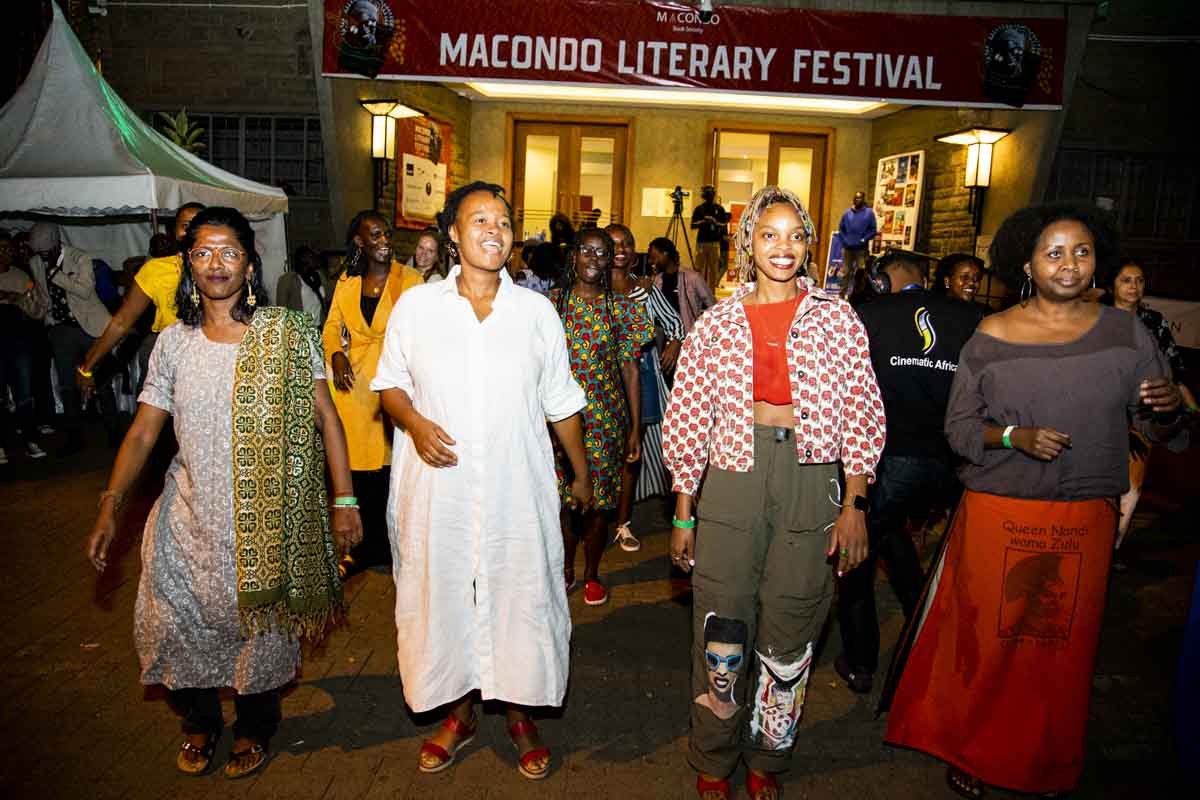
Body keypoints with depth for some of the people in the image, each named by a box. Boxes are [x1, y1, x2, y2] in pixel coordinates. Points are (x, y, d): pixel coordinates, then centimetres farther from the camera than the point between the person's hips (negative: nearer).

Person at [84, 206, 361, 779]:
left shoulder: (286, 335, -6)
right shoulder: (173, 343, 2)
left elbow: (325, 417, -7)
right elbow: (142, 432, 2)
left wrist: (343, 500, -10)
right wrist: (110, 505, -9)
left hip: (264, 517, -2)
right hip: (188, 516, 3)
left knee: (260, 622, 10)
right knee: (171, 625, 9)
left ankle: (255, 726, 39)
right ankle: (199, 722, 39)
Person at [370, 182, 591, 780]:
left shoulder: (537, 311, 3)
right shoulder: (415, 305, 1)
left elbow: (560, 402, 9)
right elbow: (390, 382, 8)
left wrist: (582, 473, 14)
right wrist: (415, 423, -12)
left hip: (517, 487, 0)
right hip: (437, 486, 0)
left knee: (520, 595, 8)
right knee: (442, 594, 11)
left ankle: (520, 712, 31)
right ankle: (460, 712, 33)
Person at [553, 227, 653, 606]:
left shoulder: (620, 307, 1)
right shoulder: (553, 302, 2)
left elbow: (630, 369, 2)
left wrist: (635, 428, 0)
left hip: (605, 417, 0)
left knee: (599, 500, 6)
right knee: (562, 496, 7)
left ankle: (591, 574, 26)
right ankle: (566, 568, 29)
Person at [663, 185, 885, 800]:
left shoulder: (836, 319, 4)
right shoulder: (716, 323, 4)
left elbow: (861, 417, 3)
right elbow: (686, 421, 5)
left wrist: (853, 506, -2)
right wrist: (683, 513, 4)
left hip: (811, 478, 0)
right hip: (732, 473, 0)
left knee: (789, 631, 10)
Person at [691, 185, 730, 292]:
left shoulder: (719, 209, 7)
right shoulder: (699, 209, 6)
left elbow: (724, 224, 7)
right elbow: (693, 226, 3)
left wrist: (715, 222, -12)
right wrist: (702, 222, -14)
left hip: (715, 242, 0)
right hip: (701, 242, 0)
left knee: (714, 269, 0)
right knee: (699, 268, -2)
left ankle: (711, 292, 6)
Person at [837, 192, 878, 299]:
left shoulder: (869, 213, 1)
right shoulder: (848, 212, 9)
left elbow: (873, 230, -2)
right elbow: (841, 228, 9)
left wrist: (864, 240, -13)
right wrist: (844, 241, -2)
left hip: (861, 248, -3)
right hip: (848, 247, 3)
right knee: (846, 272, 9)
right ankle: (842, 294, 16)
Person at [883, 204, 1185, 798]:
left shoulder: (1124, 332, 2)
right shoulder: (992, 336, -4)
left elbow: (1156, 428, 6)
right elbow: (958, 426, -2)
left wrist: (1166, 411, -16)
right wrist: (1015, 436, -19)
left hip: (1085, 521, 2)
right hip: (998, 517, -2)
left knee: (1065, 648, 14)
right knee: (984, 641, 8)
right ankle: (967, 750, 33)